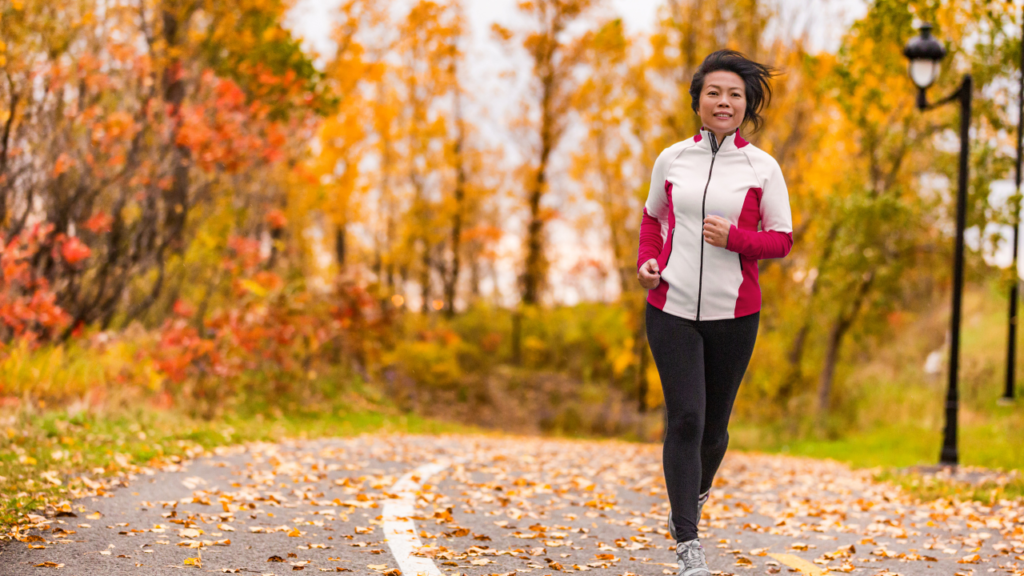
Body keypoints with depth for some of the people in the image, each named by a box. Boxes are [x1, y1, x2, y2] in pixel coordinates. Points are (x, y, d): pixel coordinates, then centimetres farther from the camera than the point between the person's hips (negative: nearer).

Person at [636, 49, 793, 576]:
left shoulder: (762, 168, -1)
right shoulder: (671, 159, 4)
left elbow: (782, 238, 2)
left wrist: (735, 238, -16)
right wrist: (646, 261, 2)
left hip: (733, 313, 0)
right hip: (672, 308, 0)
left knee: (714, 424, 10)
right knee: (684, 418, -10)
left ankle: (696, 493, 43)